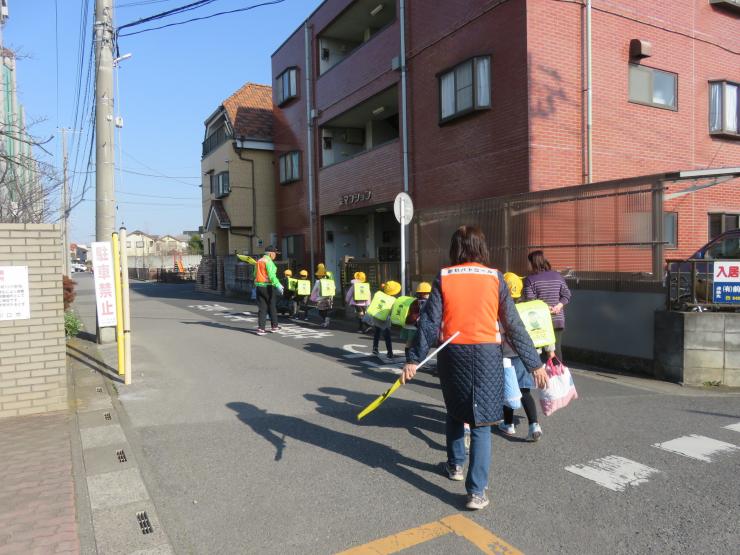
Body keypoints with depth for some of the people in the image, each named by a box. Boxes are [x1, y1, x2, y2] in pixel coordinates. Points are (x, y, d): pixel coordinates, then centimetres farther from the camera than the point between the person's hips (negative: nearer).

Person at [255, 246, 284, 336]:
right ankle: (274, 326, 20)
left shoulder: (259, 261, 13)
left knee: (262, 307, 6)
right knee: (272, 306, 9)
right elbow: (271, 275, -23)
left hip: (259, 286, 7)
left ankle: (260, 328, -2)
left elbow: (255, 274, 18)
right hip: (268, 286, -7)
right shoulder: (269, 261, -11)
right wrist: (278, 285, -29)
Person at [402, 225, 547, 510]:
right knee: (480, 422, 6)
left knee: (455, 411, 24)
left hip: (453, 353, 1)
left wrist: (414, 359, 0)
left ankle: (455, 465, 40)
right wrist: (534, 363, 5)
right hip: (486, 354, -1)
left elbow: (429, 321, -5)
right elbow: (513, 324, -1)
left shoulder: (444, 277, -1)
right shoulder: (494, 277, -1)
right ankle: (476, 492, 4)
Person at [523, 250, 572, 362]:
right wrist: (558, 306, -4)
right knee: (557, 349, 12)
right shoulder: (557, 276, 8)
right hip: (558, 320, 5)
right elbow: (566, 295, 5)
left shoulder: (530, 279, -8)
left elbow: (530, 301, -15)